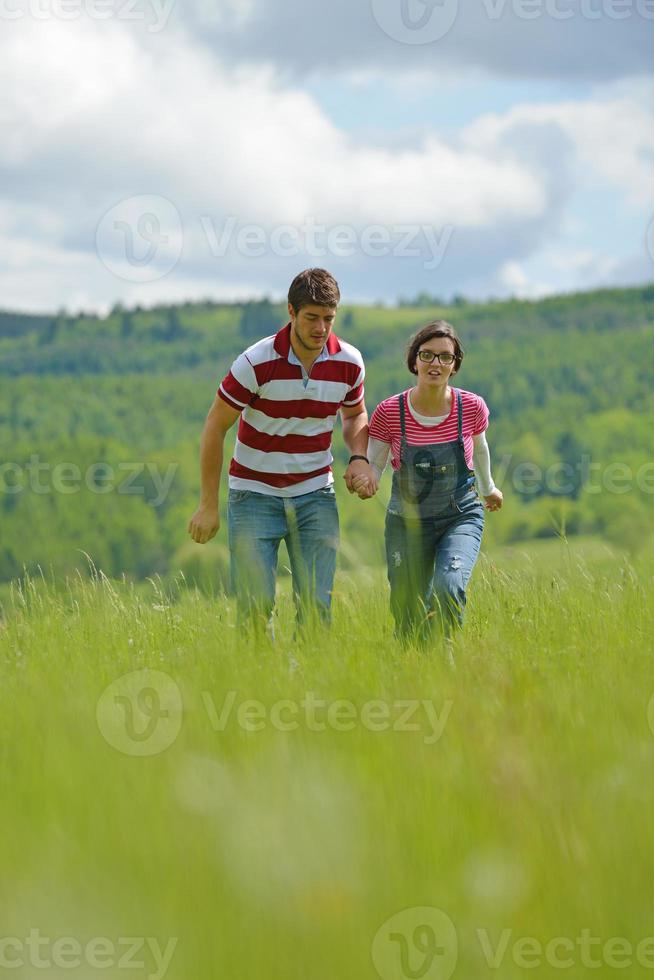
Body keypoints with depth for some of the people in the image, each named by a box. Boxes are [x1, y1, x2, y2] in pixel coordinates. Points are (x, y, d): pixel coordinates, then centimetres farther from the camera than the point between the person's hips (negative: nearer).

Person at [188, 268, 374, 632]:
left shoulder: (349, 362, -7)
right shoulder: (257, 362, -18)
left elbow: (355, 414, 16)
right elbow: (215, 427, -9)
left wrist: (359, 457, -6)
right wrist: (209, 505, -8)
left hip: (315, 493, 3)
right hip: (255, 493, -3)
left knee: (317, 605, -3)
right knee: (256, 606, -8)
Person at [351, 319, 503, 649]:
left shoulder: (472, 408, -10)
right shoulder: (389, 412, -13)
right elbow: (374, 465, -5)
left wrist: (488, 488, 30)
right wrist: (364, 481, -29)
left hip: (461, 519, 0)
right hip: (407, 523, 1)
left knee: (448, 589, -30)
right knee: (409, 626, 5)